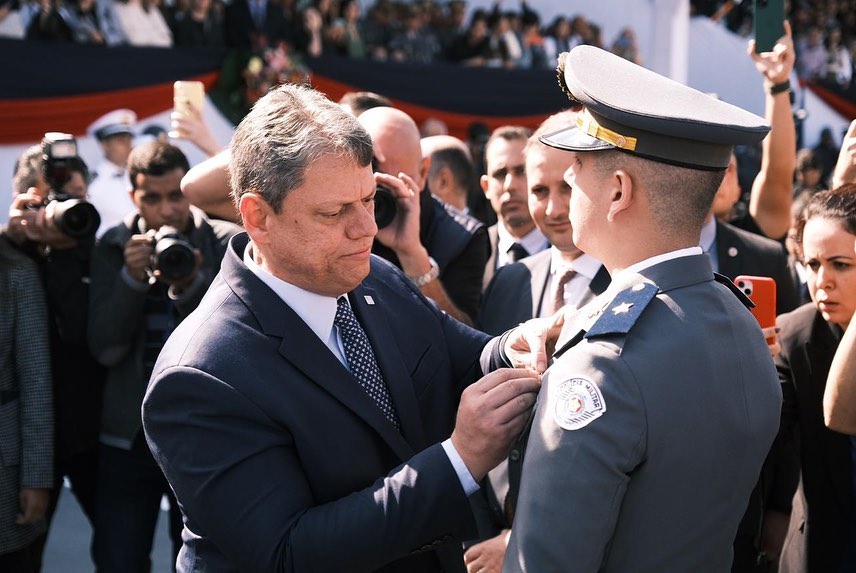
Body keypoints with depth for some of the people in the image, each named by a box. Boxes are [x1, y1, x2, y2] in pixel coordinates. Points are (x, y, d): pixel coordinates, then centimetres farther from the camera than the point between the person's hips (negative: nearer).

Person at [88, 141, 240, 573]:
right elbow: (105, 350, -5)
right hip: (128, 435, 2)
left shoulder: (225, 243, -3)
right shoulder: (112, 249, 2)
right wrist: (132, 277, -17)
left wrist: (193, 285, -25)